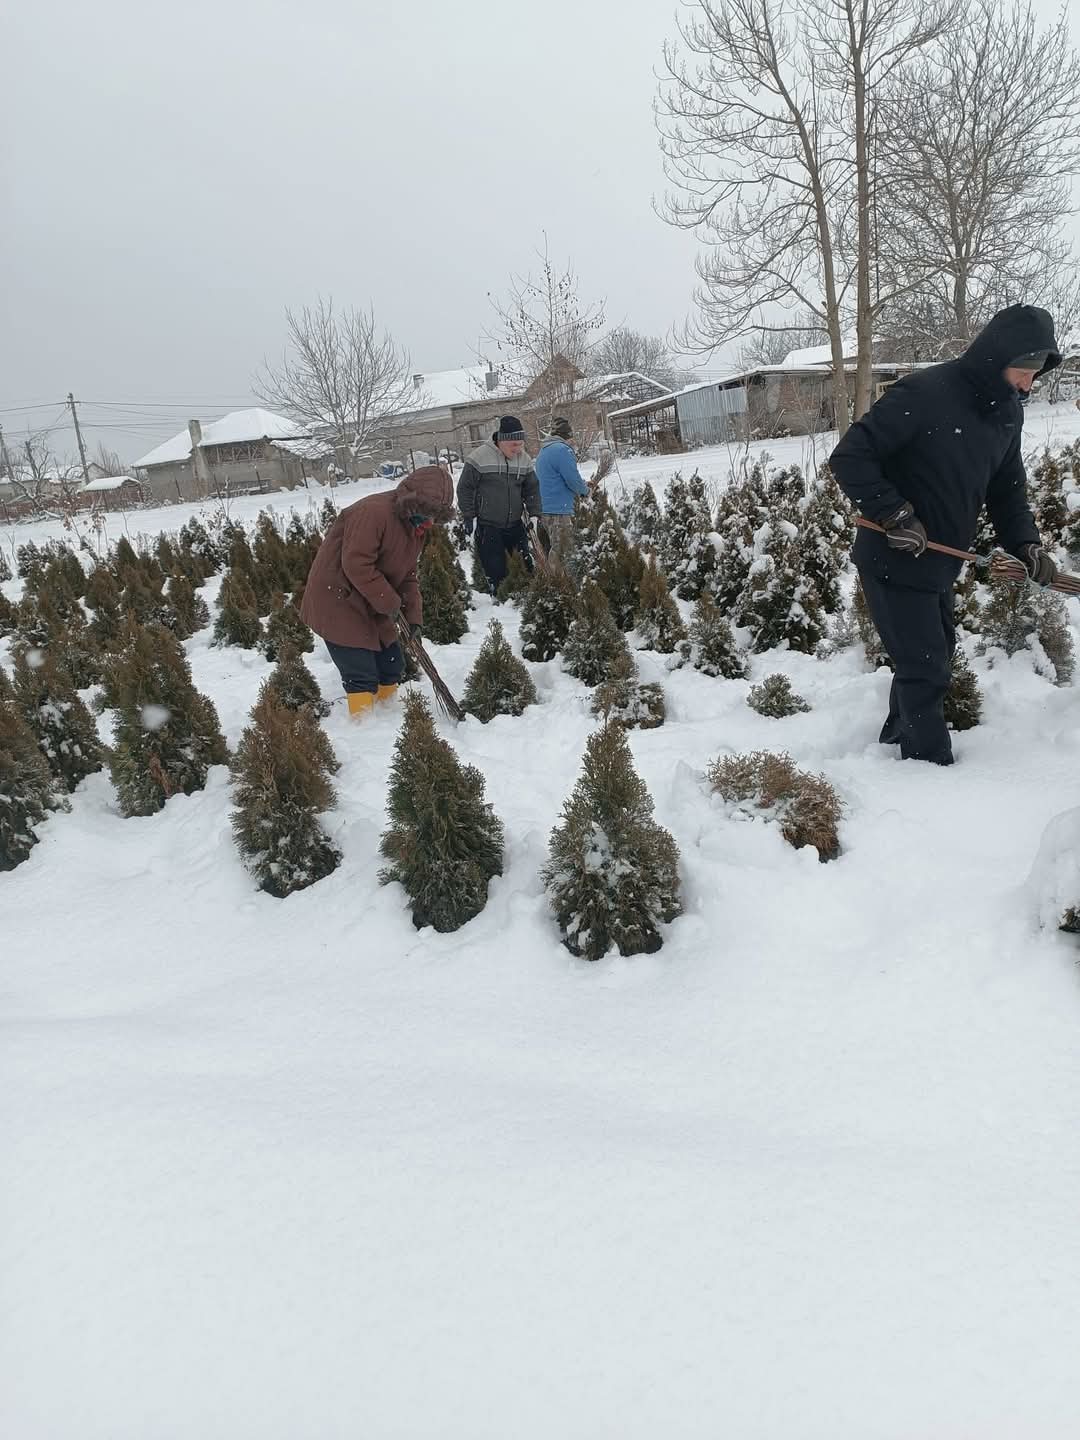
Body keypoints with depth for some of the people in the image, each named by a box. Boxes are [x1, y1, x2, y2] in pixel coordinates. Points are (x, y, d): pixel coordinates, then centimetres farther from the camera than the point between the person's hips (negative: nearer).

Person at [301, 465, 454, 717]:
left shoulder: (416, 527, 5)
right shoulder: (374, 512, -25)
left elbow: (408, 575, 10)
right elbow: (356, 565, -29)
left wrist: (414, 618, -1)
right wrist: (390, 603, -22)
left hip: (373, 607, 9)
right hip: (336, 602, -9)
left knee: (392, 666, 14)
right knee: (362, 677, -10)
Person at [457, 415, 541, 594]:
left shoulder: (524, 459, 2)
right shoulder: (480, 457, -13)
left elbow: (532, 489, 11)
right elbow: (465, 488, -8)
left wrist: (534, 515, 1)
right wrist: (469, 518, -8)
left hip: (515, 525, 5)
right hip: (487, 527, -5)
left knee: (525, 564, 10)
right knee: (495, 570, -3)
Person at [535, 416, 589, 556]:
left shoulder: (543, 451, 16)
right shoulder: (562, 450, -14)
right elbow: (573, 480, -15)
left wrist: (580, 487, 14)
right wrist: (585, 490, 5)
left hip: (544, 510, 9)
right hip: (559, 512, -9)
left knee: (552, 552, 15)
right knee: (560, 555, -4)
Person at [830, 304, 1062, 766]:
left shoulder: (1007, 411, 5)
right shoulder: (923, 393, -21)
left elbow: (1007, 490, 12)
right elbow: (849, 457, -22)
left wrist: (1026, 545, -5)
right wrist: (895, 514, -26)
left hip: (939, 561, 9)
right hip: (893, 560, -9)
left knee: (937, 654, 22)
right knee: (924, 666, -4)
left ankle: (901, 731, 43)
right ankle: (931, 763, 9)